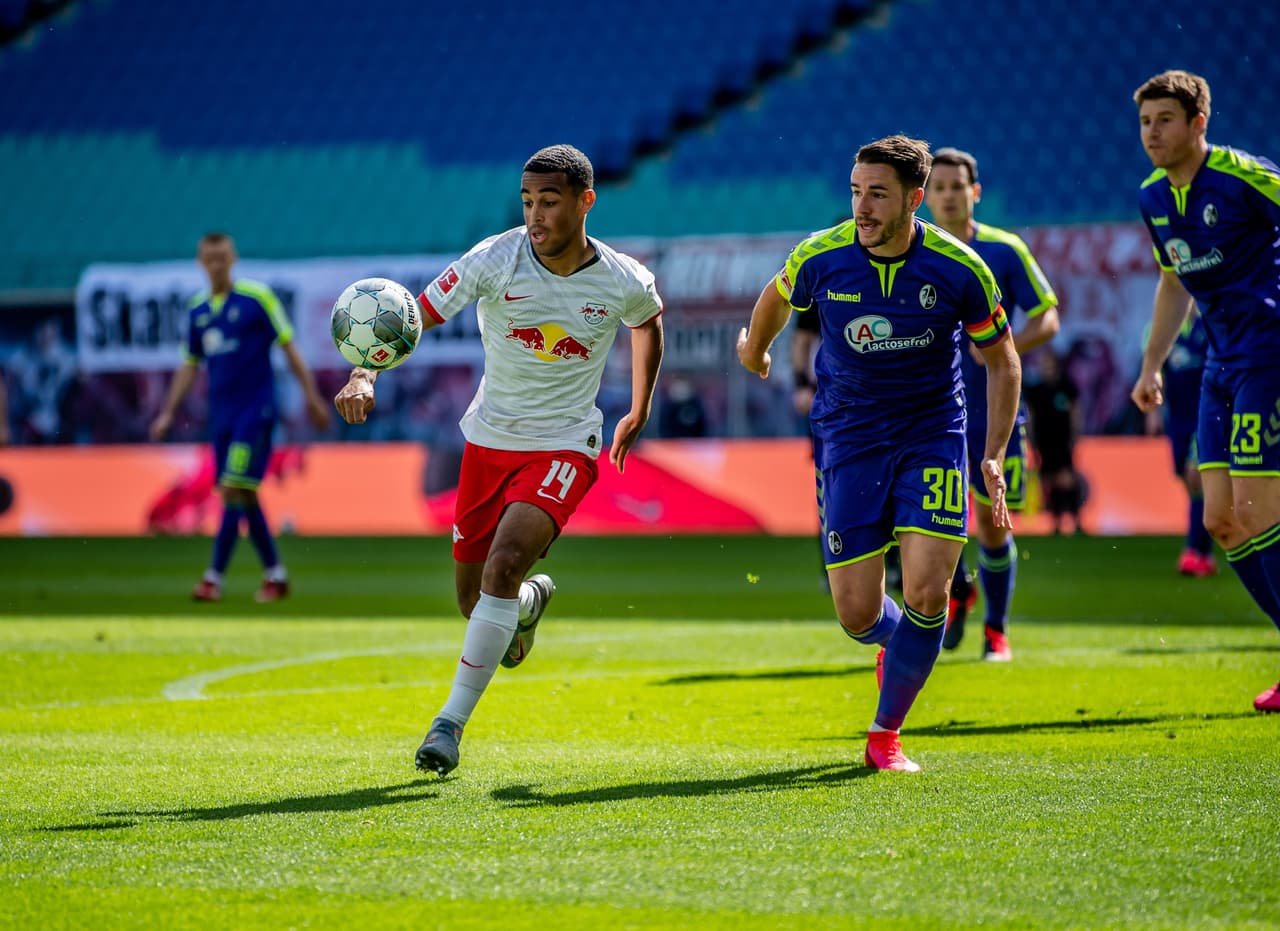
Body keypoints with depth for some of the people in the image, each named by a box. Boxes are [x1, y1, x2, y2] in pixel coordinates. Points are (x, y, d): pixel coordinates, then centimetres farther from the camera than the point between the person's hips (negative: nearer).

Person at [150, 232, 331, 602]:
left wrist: (311, 395, -5)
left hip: (256, 408, -6)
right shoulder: (197, 310, 10)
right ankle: (275, 574, 19)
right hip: (221, 414, 6)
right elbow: (190, 365, 18)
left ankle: (214, 577, -13)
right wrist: (168, 412, 13)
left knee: (233, 488, -14)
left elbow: (288, 347, -3)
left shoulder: (257, 298, -6)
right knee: (243, 497, 8)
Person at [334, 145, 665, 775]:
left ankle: (452, 722, -18)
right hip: (489, 440, 2)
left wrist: (639, 411, 16)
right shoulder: (496, 260, -16)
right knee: (472, 599, 10)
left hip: (563, 447, -2)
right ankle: (531, 602, 50)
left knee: (503, 564, -26)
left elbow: (649, 322, 14)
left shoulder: (624, 282, -11)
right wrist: (364, 375, -38)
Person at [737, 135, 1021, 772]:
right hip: (848, 438, 1)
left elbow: (1002, 362, 0)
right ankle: (896, 647, 36)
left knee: (927, 592, -15)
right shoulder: (820, 257, -12)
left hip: (932, 434, -1)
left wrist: (994, 456, -7)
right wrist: (754, 350, 30)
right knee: (857, 614, -3)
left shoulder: (959, 270, -14)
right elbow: (777, 298, 12)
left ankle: (886, 734, 6)